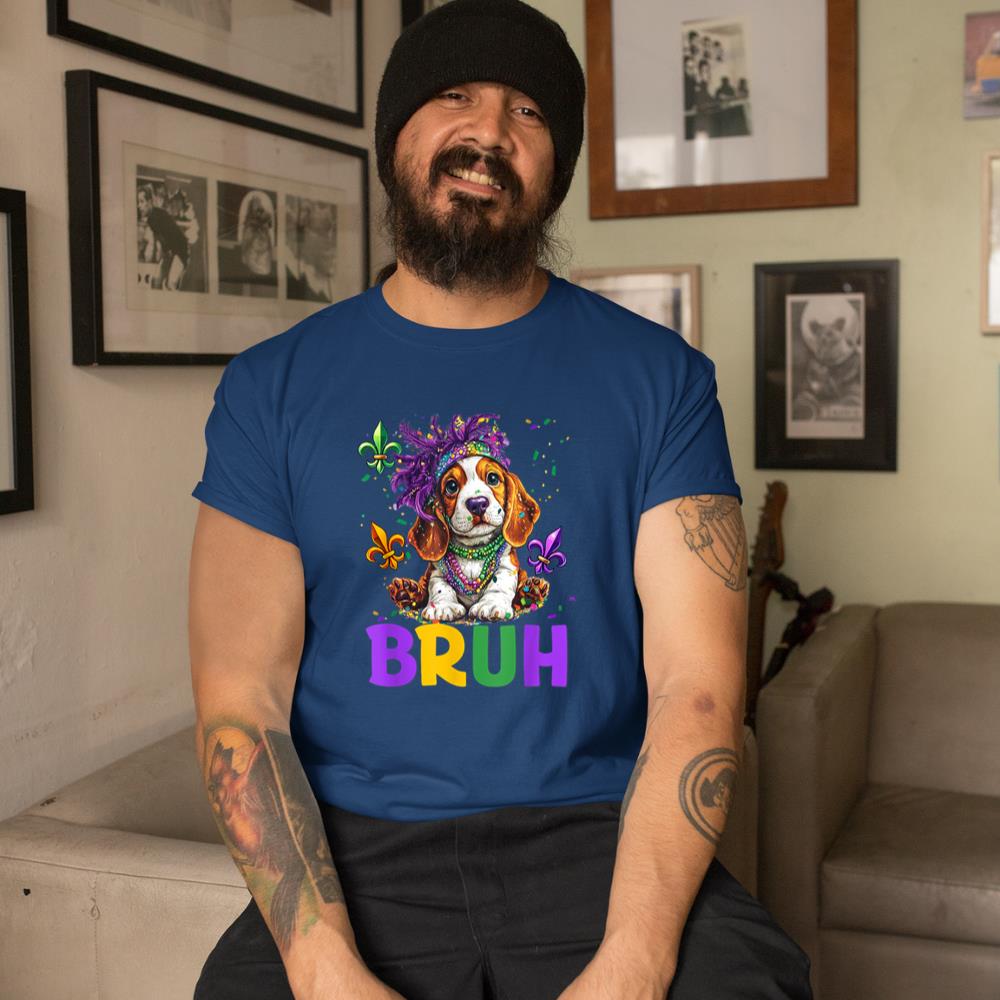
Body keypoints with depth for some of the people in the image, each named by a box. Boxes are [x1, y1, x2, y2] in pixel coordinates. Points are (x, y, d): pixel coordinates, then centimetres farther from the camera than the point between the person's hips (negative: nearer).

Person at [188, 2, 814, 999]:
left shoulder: (659, 376, 3)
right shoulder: (272, 388, 4)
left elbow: (696, 686, -5)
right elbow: (240, 702, -2)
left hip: (597, 836, 0)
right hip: (360, 849, 0)